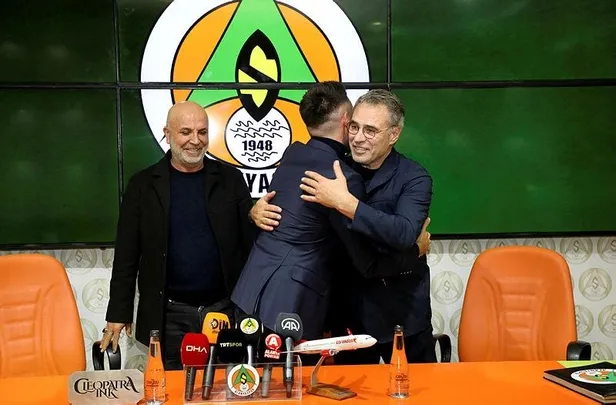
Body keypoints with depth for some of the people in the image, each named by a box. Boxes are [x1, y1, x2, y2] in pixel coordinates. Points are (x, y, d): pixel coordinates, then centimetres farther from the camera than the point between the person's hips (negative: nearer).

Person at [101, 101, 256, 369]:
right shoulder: (143, 185, 1)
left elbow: (249, 244, 5)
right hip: (168, 315, -1)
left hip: (225, 310, 1)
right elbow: (126, 256, 2)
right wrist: (119, 313, 2)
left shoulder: (230, 180, 4)